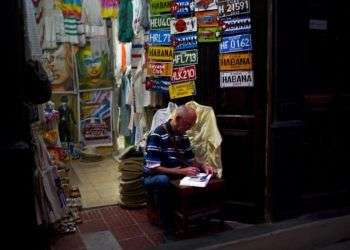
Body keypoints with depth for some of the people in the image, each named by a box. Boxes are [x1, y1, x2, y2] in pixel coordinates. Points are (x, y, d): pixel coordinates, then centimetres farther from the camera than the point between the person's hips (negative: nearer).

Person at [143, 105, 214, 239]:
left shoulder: (183, 136, 3)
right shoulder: (157, 135, -20)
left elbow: (190, 161, 11)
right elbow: (153, 168, -26)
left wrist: (203, 166, -11)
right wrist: (181, 171, -32)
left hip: (176, 176, 6)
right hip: (153, 178, -6)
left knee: (206, 178, -13)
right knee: (163, 180, -41)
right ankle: (168, 228, -28)